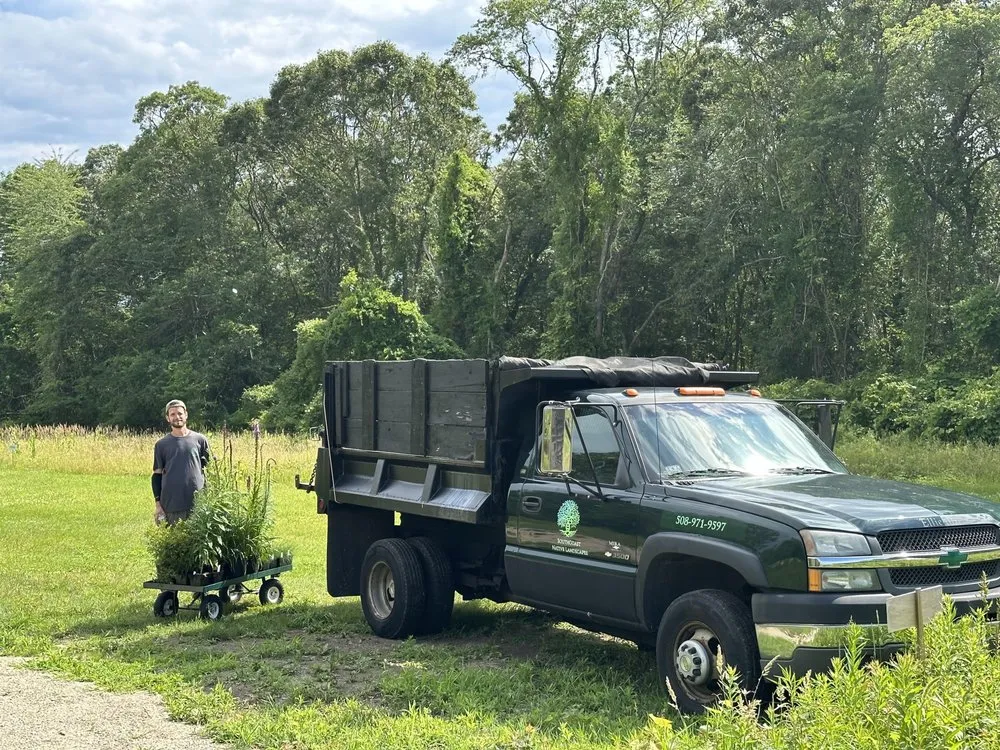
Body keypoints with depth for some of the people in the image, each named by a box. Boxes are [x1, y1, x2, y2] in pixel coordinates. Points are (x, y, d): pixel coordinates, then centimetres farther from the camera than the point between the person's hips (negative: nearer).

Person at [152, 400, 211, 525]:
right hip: (171, 505, 0)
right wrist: (158, 503, 3)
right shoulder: (161, 444, 8)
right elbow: (157, 475, 10)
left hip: (198, 502, 0)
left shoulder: (200, 440, 6)